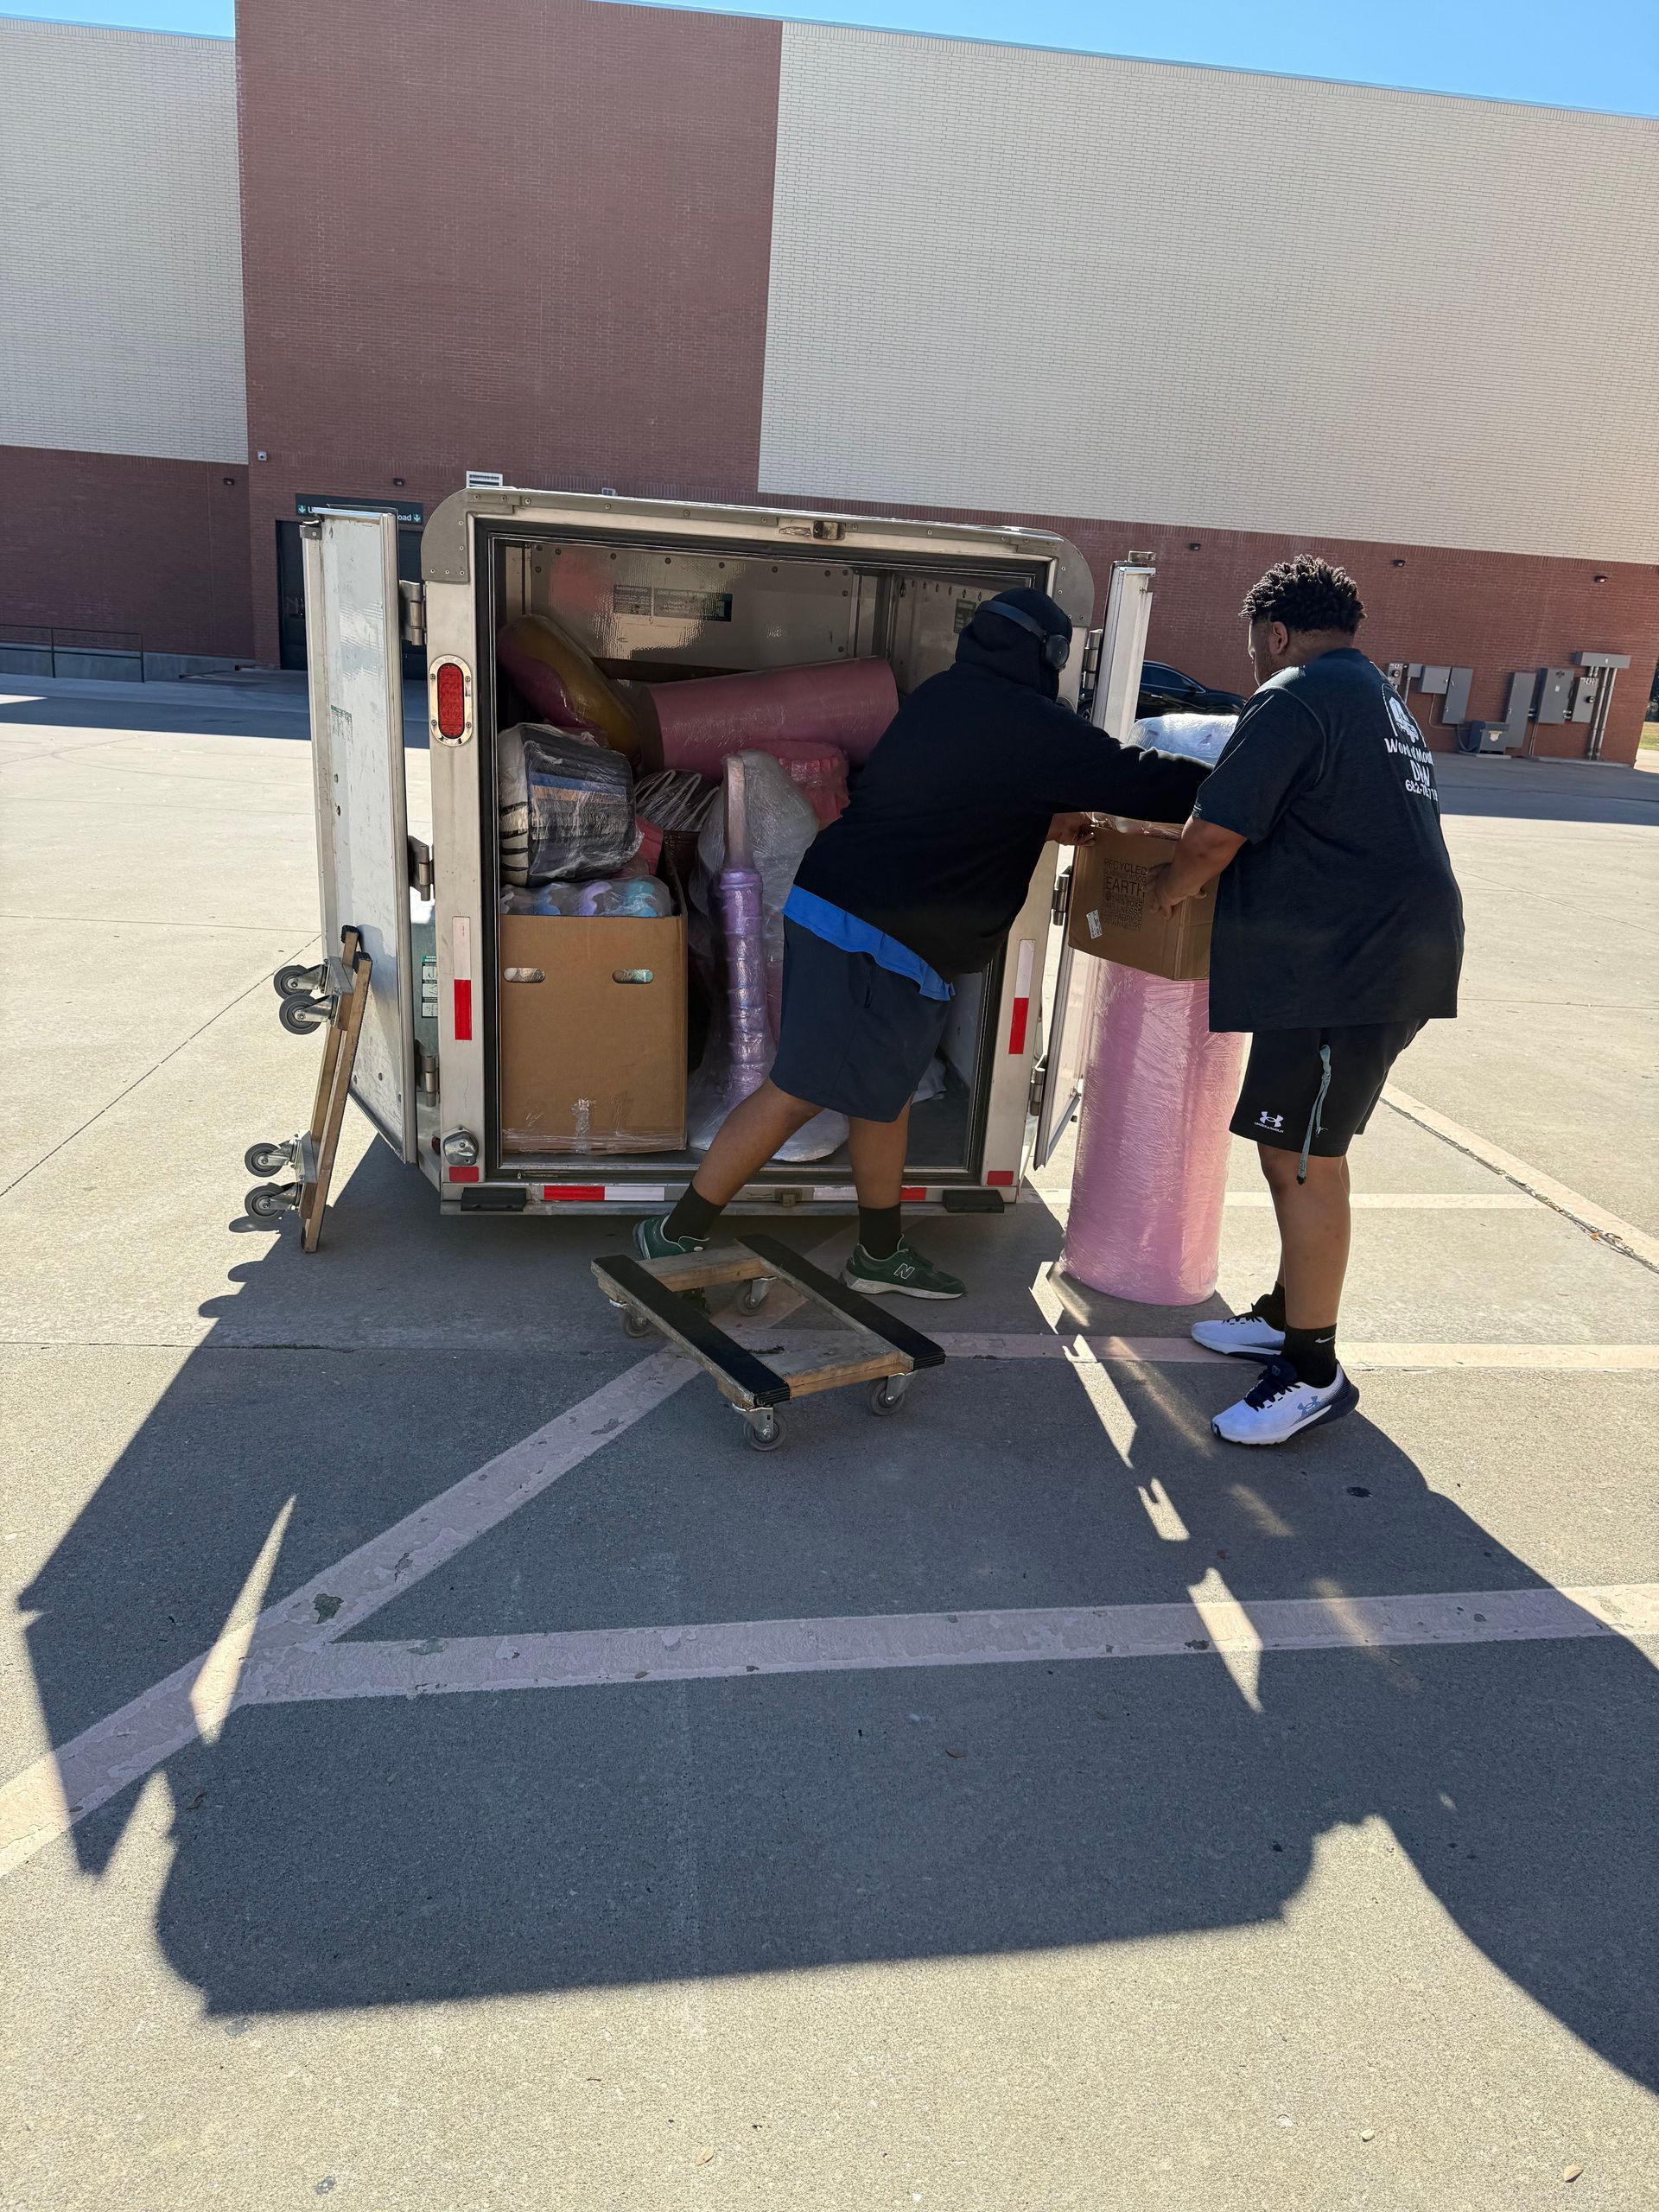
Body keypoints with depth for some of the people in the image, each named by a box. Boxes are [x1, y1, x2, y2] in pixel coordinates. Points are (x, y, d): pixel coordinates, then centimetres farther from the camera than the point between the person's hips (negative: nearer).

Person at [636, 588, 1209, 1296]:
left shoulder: (938, 698, 13)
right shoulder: (1030, 726, -12)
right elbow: (1139, 782, -11)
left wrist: (1043, 821, 25)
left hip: (830, 906, 10)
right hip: (872, 941, -10)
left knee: (885, 1093, 17)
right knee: (795, 1093, -3)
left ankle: (881, 1252, 31)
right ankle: (676, 1236, 8)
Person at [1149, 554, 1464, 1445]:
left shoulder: (1293, 698, -10)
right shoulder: (1384, 700, 23)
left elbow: (1213, 837, -17)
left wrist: (1164, 892, 3)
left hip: (1345, 965, -10)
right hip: (1393, 953, 10)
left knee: (1303, 1161, -5)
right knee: (1302, 1151, 18)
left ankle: (1312, 1373, 3)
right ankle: (1288, 1315, 30)